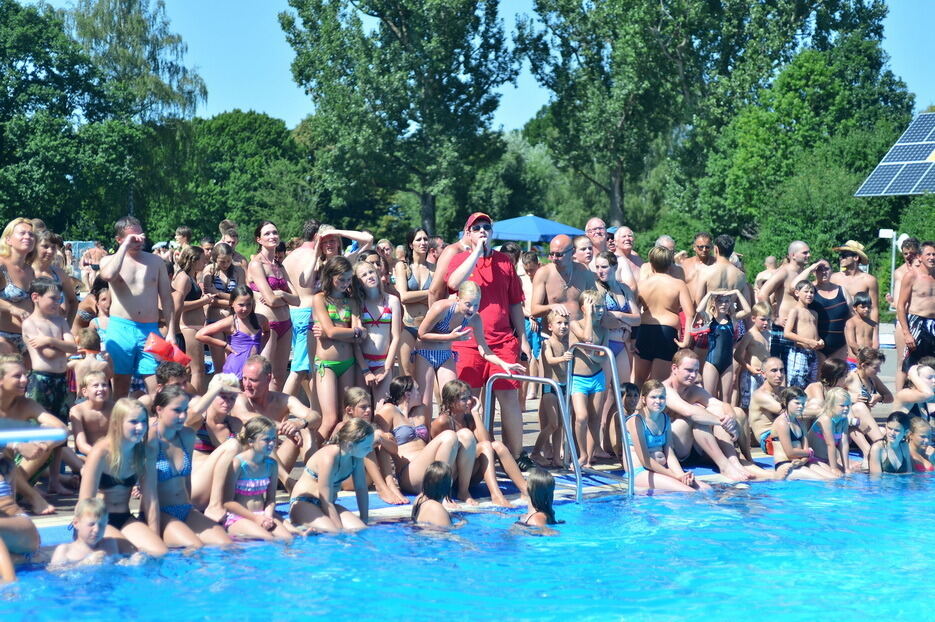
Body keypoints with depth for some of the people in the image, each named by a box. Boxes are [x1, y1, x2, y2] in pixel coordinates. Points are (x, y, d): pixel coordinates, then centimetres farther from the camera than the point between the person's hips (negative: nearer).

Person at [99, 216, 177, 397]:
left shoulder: (155, 261, 13)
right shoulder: (109, 260, 7)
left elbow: (166, 298, 12)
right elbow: (108, 275, -19)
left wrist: (171, 332, 4)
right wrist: (125, 246, -13)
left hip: (150, 330, 1)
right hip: (121, 329, -1)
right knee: (120, 388, 2)